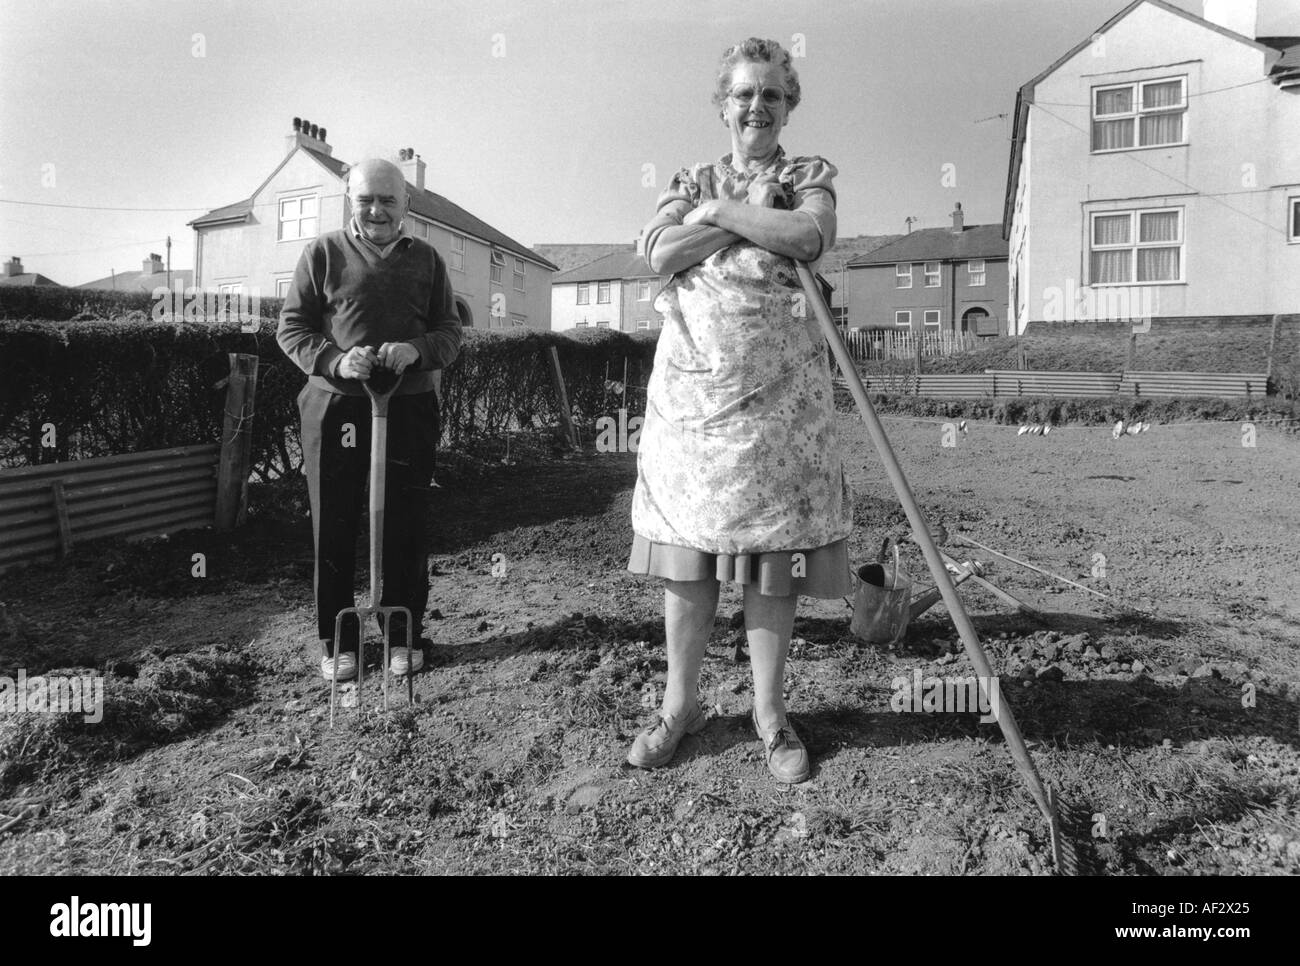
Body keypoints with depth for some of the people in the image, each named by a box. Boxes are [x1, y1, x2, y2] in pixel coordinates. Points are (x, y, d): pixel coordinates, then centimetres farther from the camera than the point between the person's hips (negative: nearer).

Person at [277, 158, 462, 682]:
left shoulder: (426, 259, 11)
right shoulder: (323, 253, 5)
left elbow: (450, 332, 9)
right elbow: (290, 328, 4)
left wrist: (416, 350, -13)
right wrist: (334, 360, -15)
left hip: (408, 408, 1)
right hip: (334, 407, -1)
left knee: (405, 526, 7)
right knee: (333, 527, 5)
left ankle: (404, 635, 22)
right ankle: (337, 640, 19)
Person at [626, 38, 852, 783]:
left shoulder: (811, 176, 11)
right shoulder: (694, 182, 15)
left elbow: (812, 235, -14)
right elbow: (661, 254, -5)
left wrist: (719, 212, -6)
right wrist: (758, 219, -8)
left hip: (778, 386, -1)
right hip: (692, 381, 2)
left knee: (773, 552, 1)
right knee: (687, 549, 3)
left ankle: (770, 711, 17)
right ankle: (681, 702, 19)